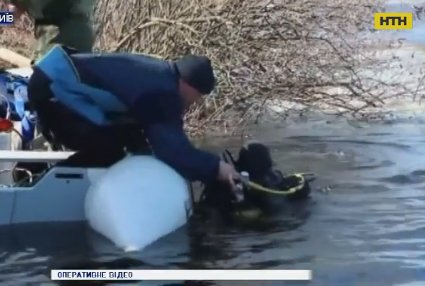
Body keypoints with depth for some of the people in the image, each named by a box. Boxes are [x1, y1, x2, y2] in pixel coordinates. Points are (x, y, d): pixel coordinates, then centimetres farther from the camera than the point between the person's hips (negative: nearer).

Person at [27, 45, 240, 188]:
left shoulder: (159, 75, 13)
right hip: (55, 88, -10)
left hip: (53, 79, 10)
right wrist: (215, 167, -16)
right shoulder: (163, 94, -18)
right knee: (107, 152, -7)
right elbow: (173, 150, -25)